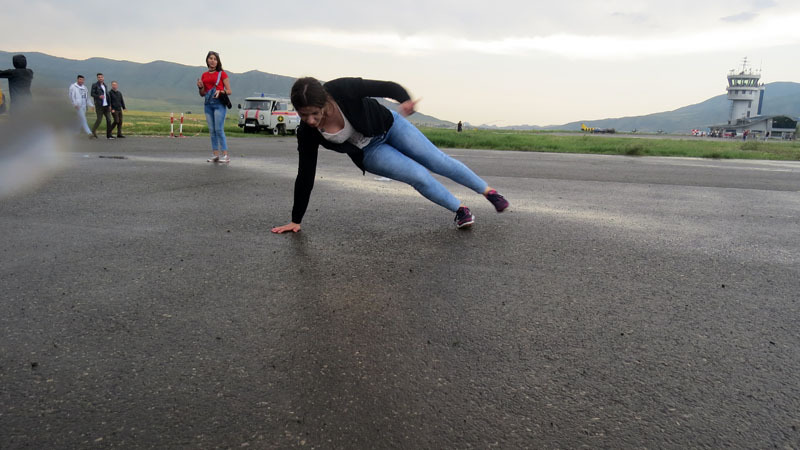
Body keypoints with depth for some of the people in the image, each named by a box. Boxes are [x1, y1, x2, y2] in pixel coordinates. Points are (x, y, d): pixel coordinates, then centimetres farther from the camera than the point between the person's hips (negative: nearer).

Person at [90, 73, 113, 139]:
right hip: (99, 106, -5)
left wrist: (109, 105, 15)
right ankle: (93, 131, 14)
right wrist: (99, 96, -25)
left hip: (106, 106, 5)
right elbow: (92, 94, -6)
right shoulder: (94, 85, 0)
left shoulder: (105, 85, 17)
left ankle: (108, 135, 1)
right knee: (99, 119, -6)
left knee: (109, 119, -2)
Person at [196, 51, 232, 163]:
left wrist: (220, 92, -18)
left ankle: (225, 155, -11)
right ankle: (215, 155, 6)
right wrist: (200, 87, -1)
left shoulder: (222, 73, 2)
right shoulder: (204, 75, 15)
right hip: (208, 104, 5)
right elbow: (202, 94, 19)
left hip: (219, 104, -5)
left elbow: (229, 91, 0)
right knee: (211, 130, 3)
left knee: (219, 129, -13)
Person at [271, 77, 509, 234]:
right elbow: (305, 175, -17)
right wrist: (296, 220, -14)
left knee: (439, 161, 3)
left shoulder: (342, 90, -34)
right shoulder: (307, 132, -26)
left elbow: (387, 87, -24)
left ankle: (489, 191, 26)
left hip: (388, 125, -1)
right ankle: (460, 209, 15)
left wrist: (405, 100, -44)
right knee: (419, 176, -13)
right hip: (368, 152, 1)